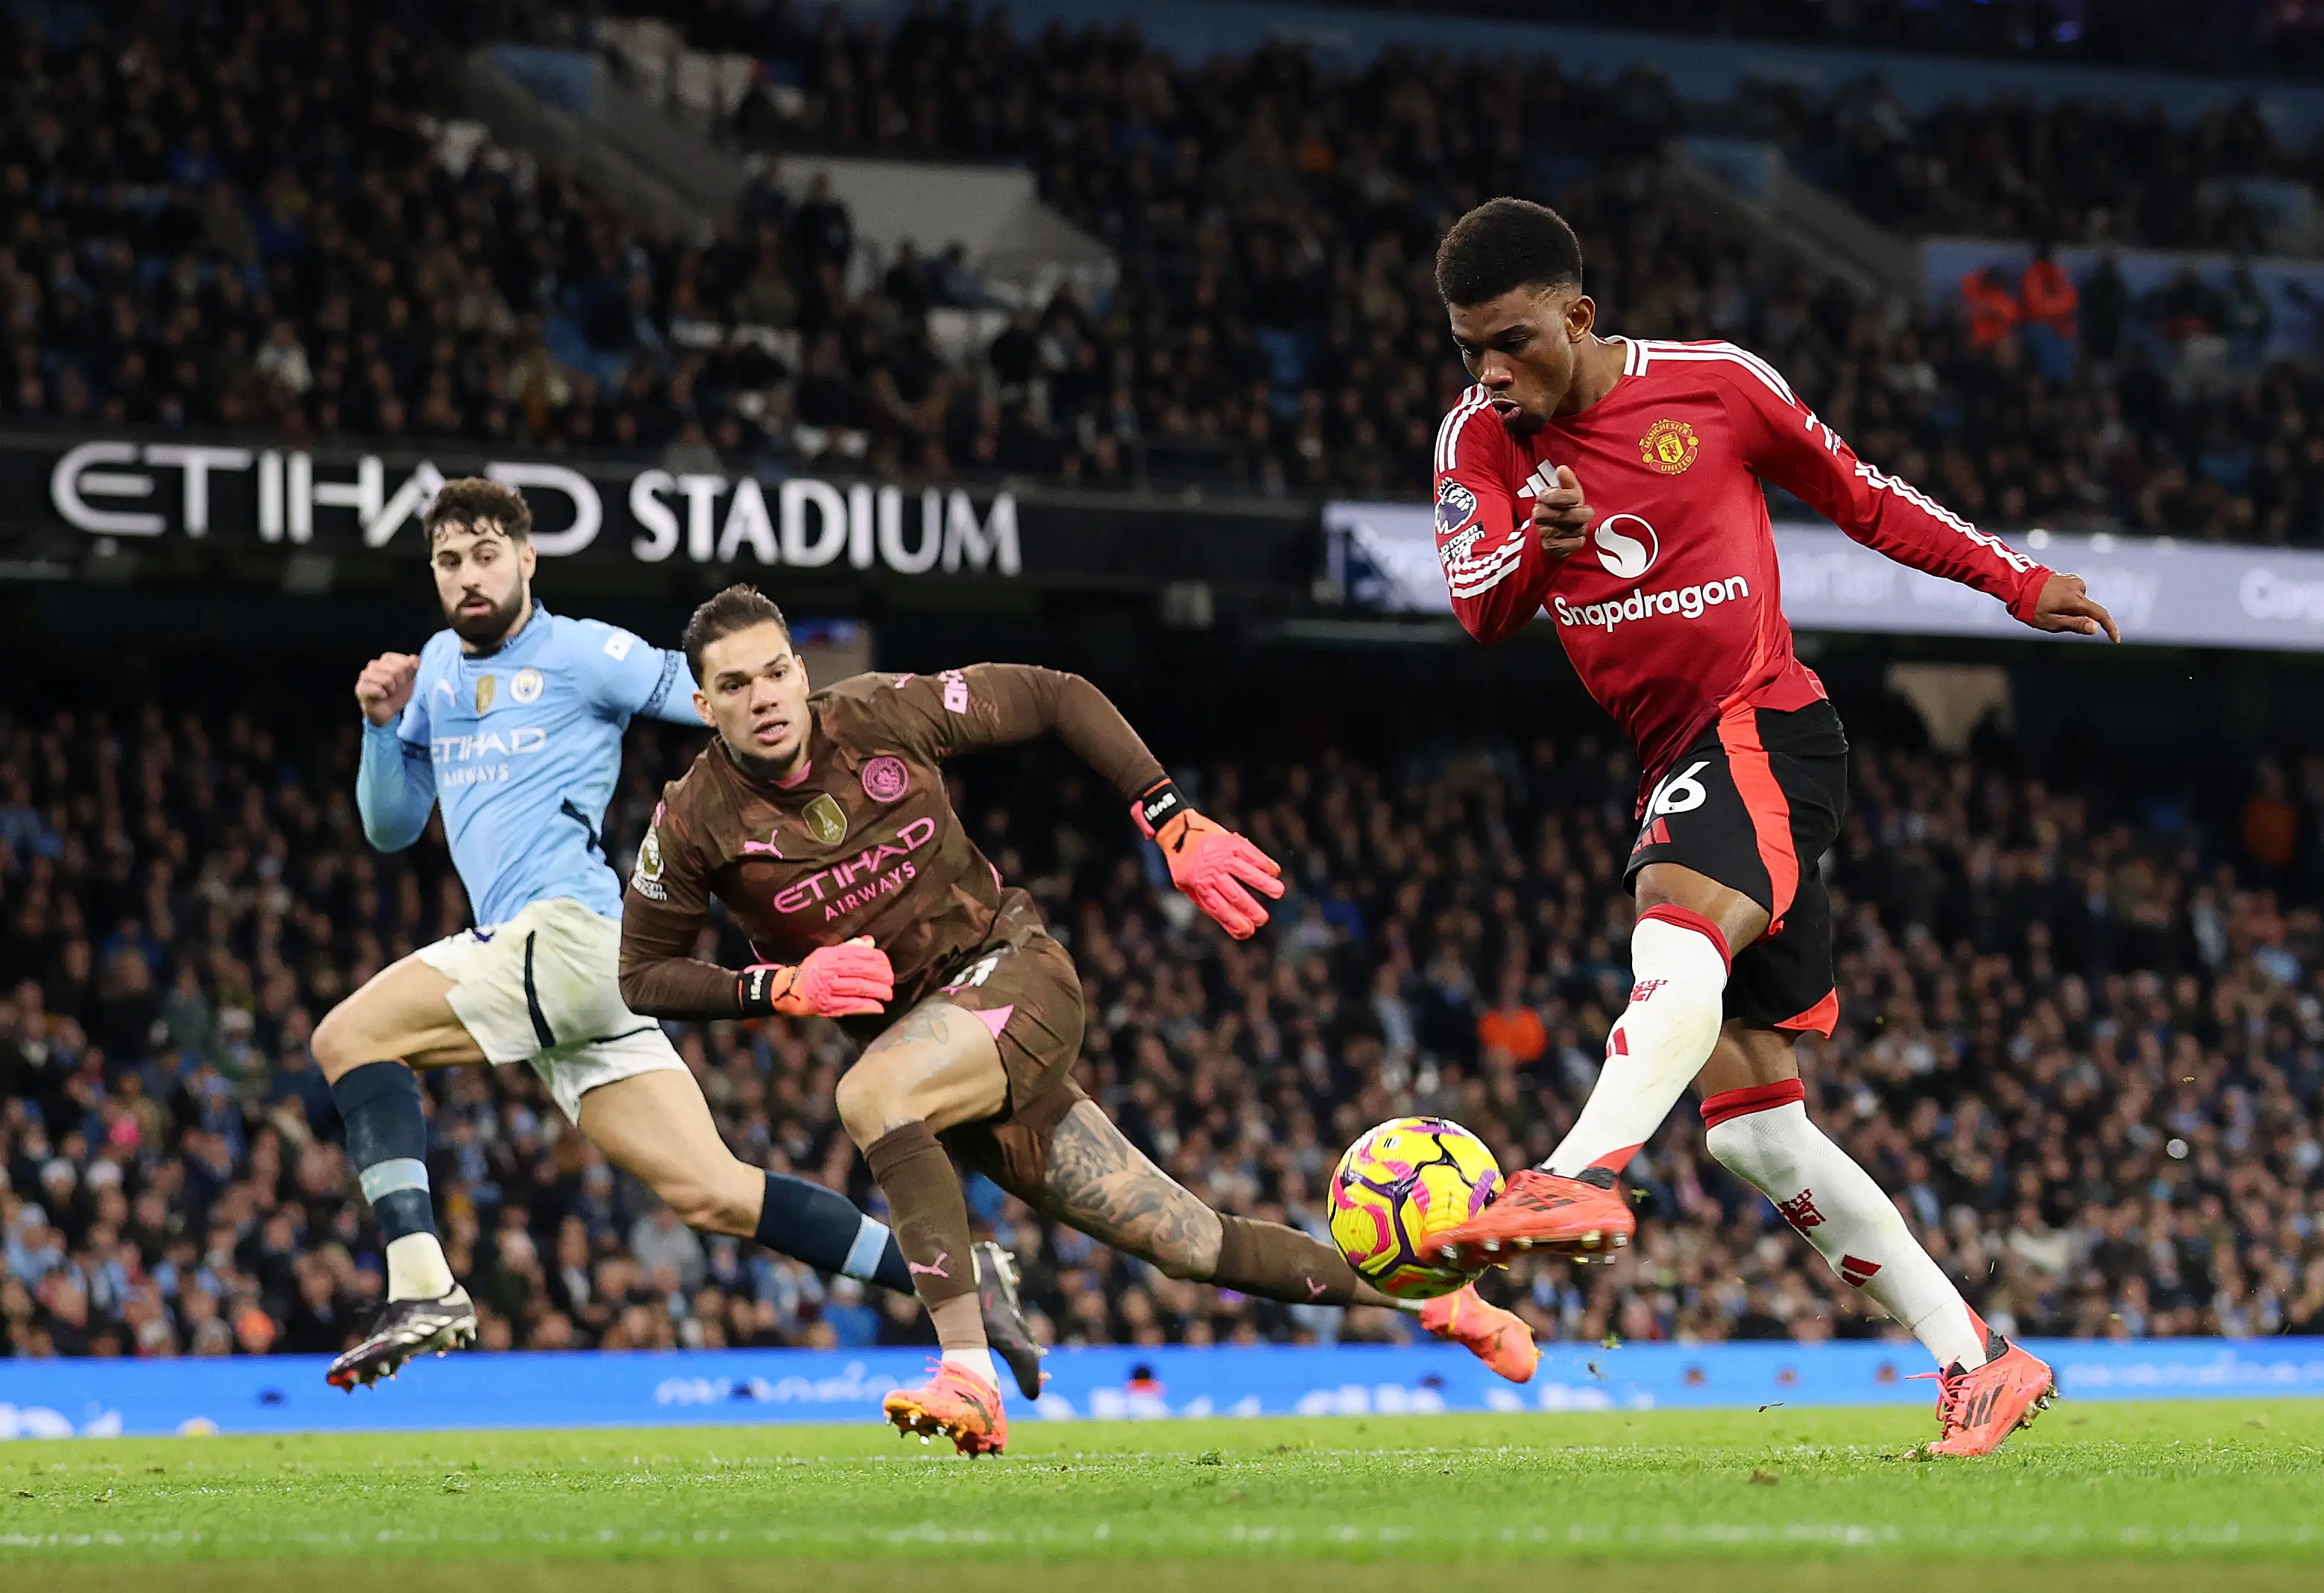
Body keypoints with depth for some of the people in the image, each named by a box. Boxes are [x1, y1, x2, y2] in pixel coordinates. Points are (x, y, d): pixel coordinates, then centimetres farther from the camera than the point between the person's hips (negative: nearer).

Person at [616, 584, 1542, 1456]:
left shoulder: (884, 715, -11)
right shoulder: (695, 824, -8)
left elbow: (1056, 698, -1)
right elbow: (641, 977, 1)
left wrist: (1175, 829, -5)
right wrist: (780, 986, -15)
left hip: (1013, 968, -3)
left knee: (869, 1095, -34)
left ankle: (969, 1377, -33)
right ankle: (1433, 1300, 19)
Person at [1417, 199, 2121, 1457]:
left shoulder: (1714, 384, -2)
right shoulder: (1480, 440, 5)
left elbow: (1856, 496, 12)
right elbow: (1478, 611, -9)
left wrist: (2016, 583, 15)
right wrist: (1538, 546, -30)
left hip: (1764, 728, -6)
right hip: (1680, 770, 6)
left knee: (1675, 929, -38)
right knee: (1751, 1127, 0)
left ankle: (1586, 1173, -61)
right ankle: (1977, 1363, 6)